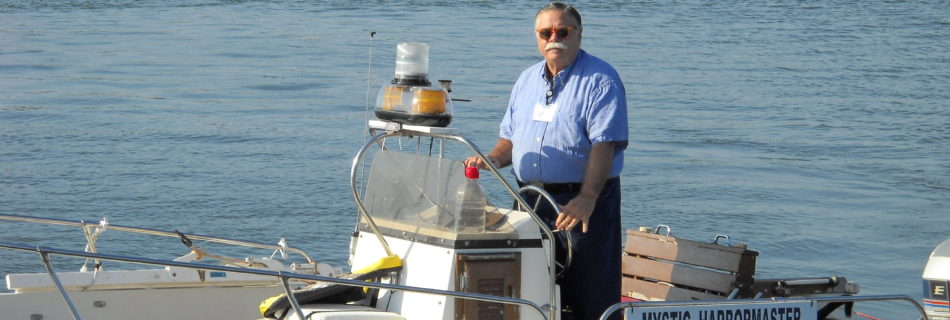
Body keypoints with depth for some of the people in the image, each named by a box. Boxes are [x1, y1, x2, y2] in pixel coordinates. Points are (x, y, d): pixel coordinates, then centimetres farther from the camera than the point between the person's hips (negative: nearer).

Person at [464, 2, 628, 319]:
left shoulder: (600, 80, -7)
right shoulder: (527, 80, 16)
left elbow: (604, 144, -17)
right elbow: (511, 137, 22)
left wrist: (587, 198, -29)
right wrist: (493, 159, -1)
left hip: (582, 201, -7)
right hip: (530, 200, 7)